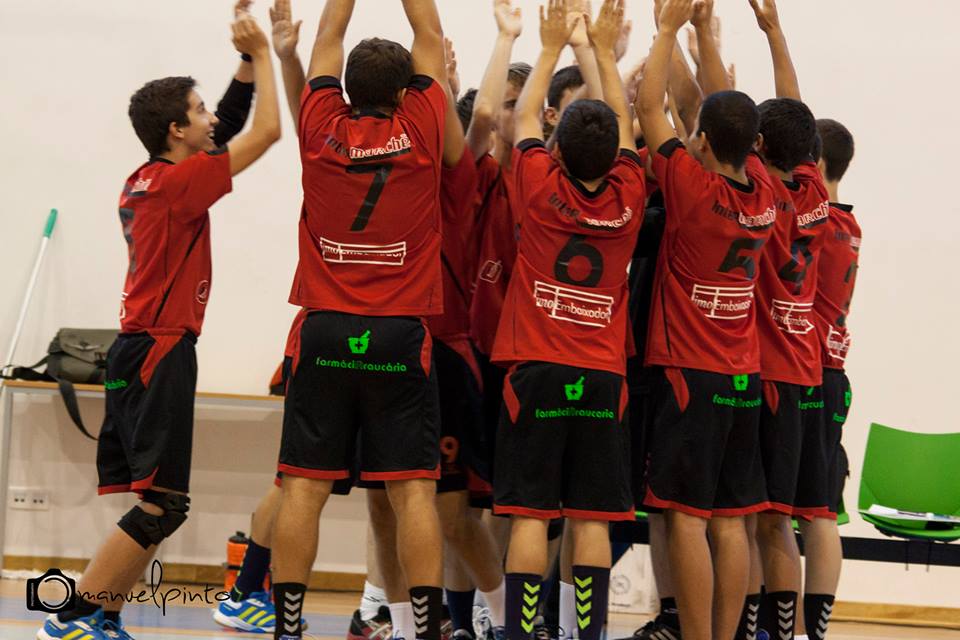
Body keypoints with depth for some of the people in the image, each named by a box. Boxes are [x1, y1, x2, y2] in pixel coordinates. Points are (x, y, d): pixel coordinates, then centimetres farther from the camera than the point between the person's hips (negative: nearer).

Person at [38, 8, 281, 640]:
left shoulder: (145, 181, 13)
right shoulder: (177, 182, -12)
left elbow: (230, 135, 28)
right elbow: (266, 131, -12)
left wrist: (251, 57, 23)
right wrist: (260, 53, -1)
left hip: (141, 350, 10)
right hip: (160, 351, -10)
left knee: (157, 503, 10)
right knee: (162, 504, -10)